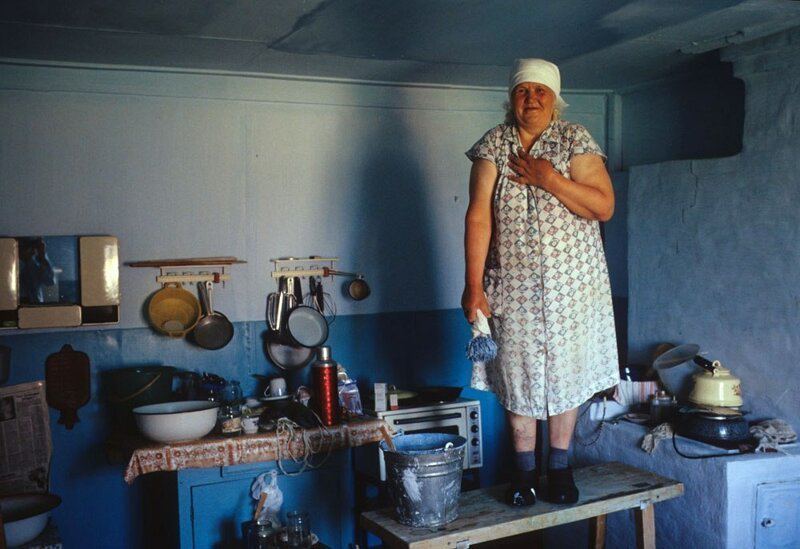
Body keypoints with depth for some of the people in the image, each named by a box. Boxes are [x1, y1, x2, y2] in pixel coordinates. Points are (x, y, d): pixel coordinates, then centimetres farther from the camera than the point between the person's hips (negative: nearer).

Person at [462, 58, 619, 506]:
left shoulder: (576, 140, -1)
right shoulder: (493, 146, 1)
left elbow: (604, 206, -9)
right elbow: (478, 217, -5)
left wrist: (549, 179, -18)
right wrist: (474, 286, -11)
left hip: (572, 282, 0)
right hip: (513, 286, 1)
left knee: (566, 372, 7)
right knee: (518, 374, 7)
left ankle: (560, 467, 24)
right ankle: (524, 471, 22)